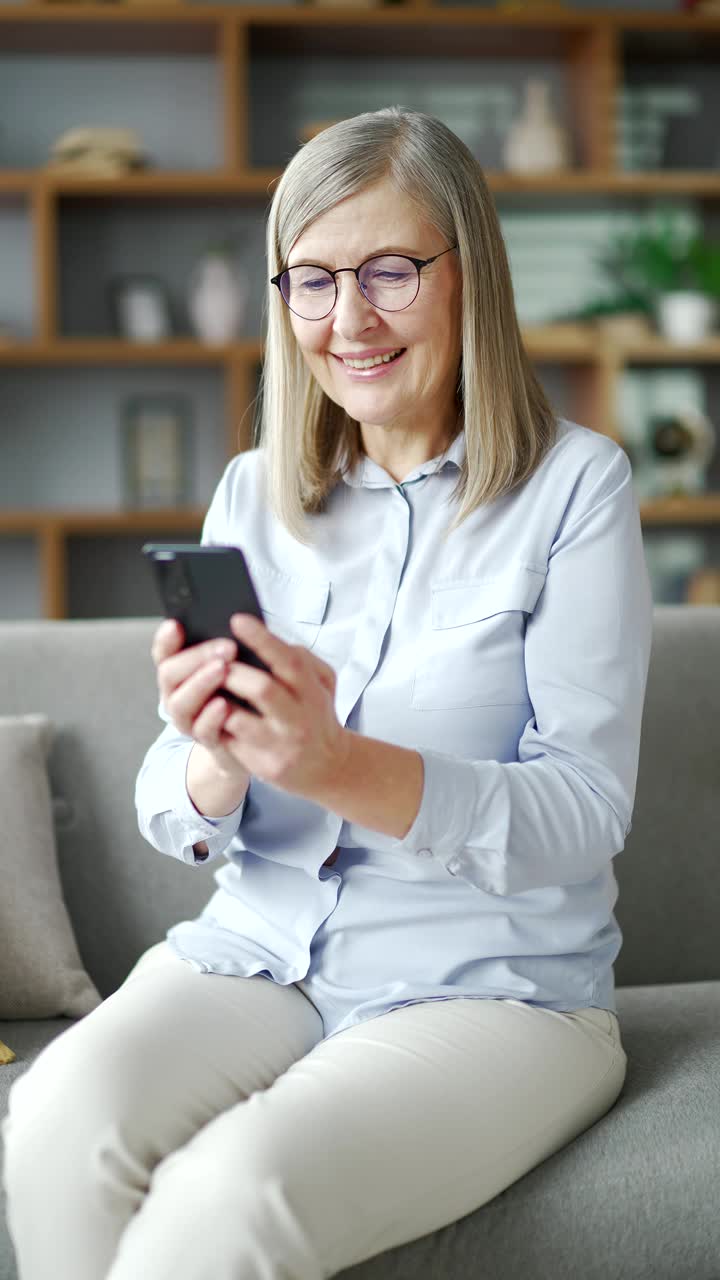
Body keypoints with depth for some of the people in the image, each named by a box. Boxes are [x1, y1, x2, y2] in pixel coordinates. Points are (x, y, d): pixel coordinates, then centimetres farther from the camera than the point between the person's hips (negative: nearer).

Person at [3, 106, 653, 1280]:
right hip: (258, 952, 4)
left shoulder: (574, 484, -4)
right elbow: (178, 824, 6)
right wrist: (213, 762, -19)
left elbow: (584, 815, -11)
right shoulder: (253, 495, 9)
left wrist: (342, 766, -28)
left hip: (496, 985, -3)